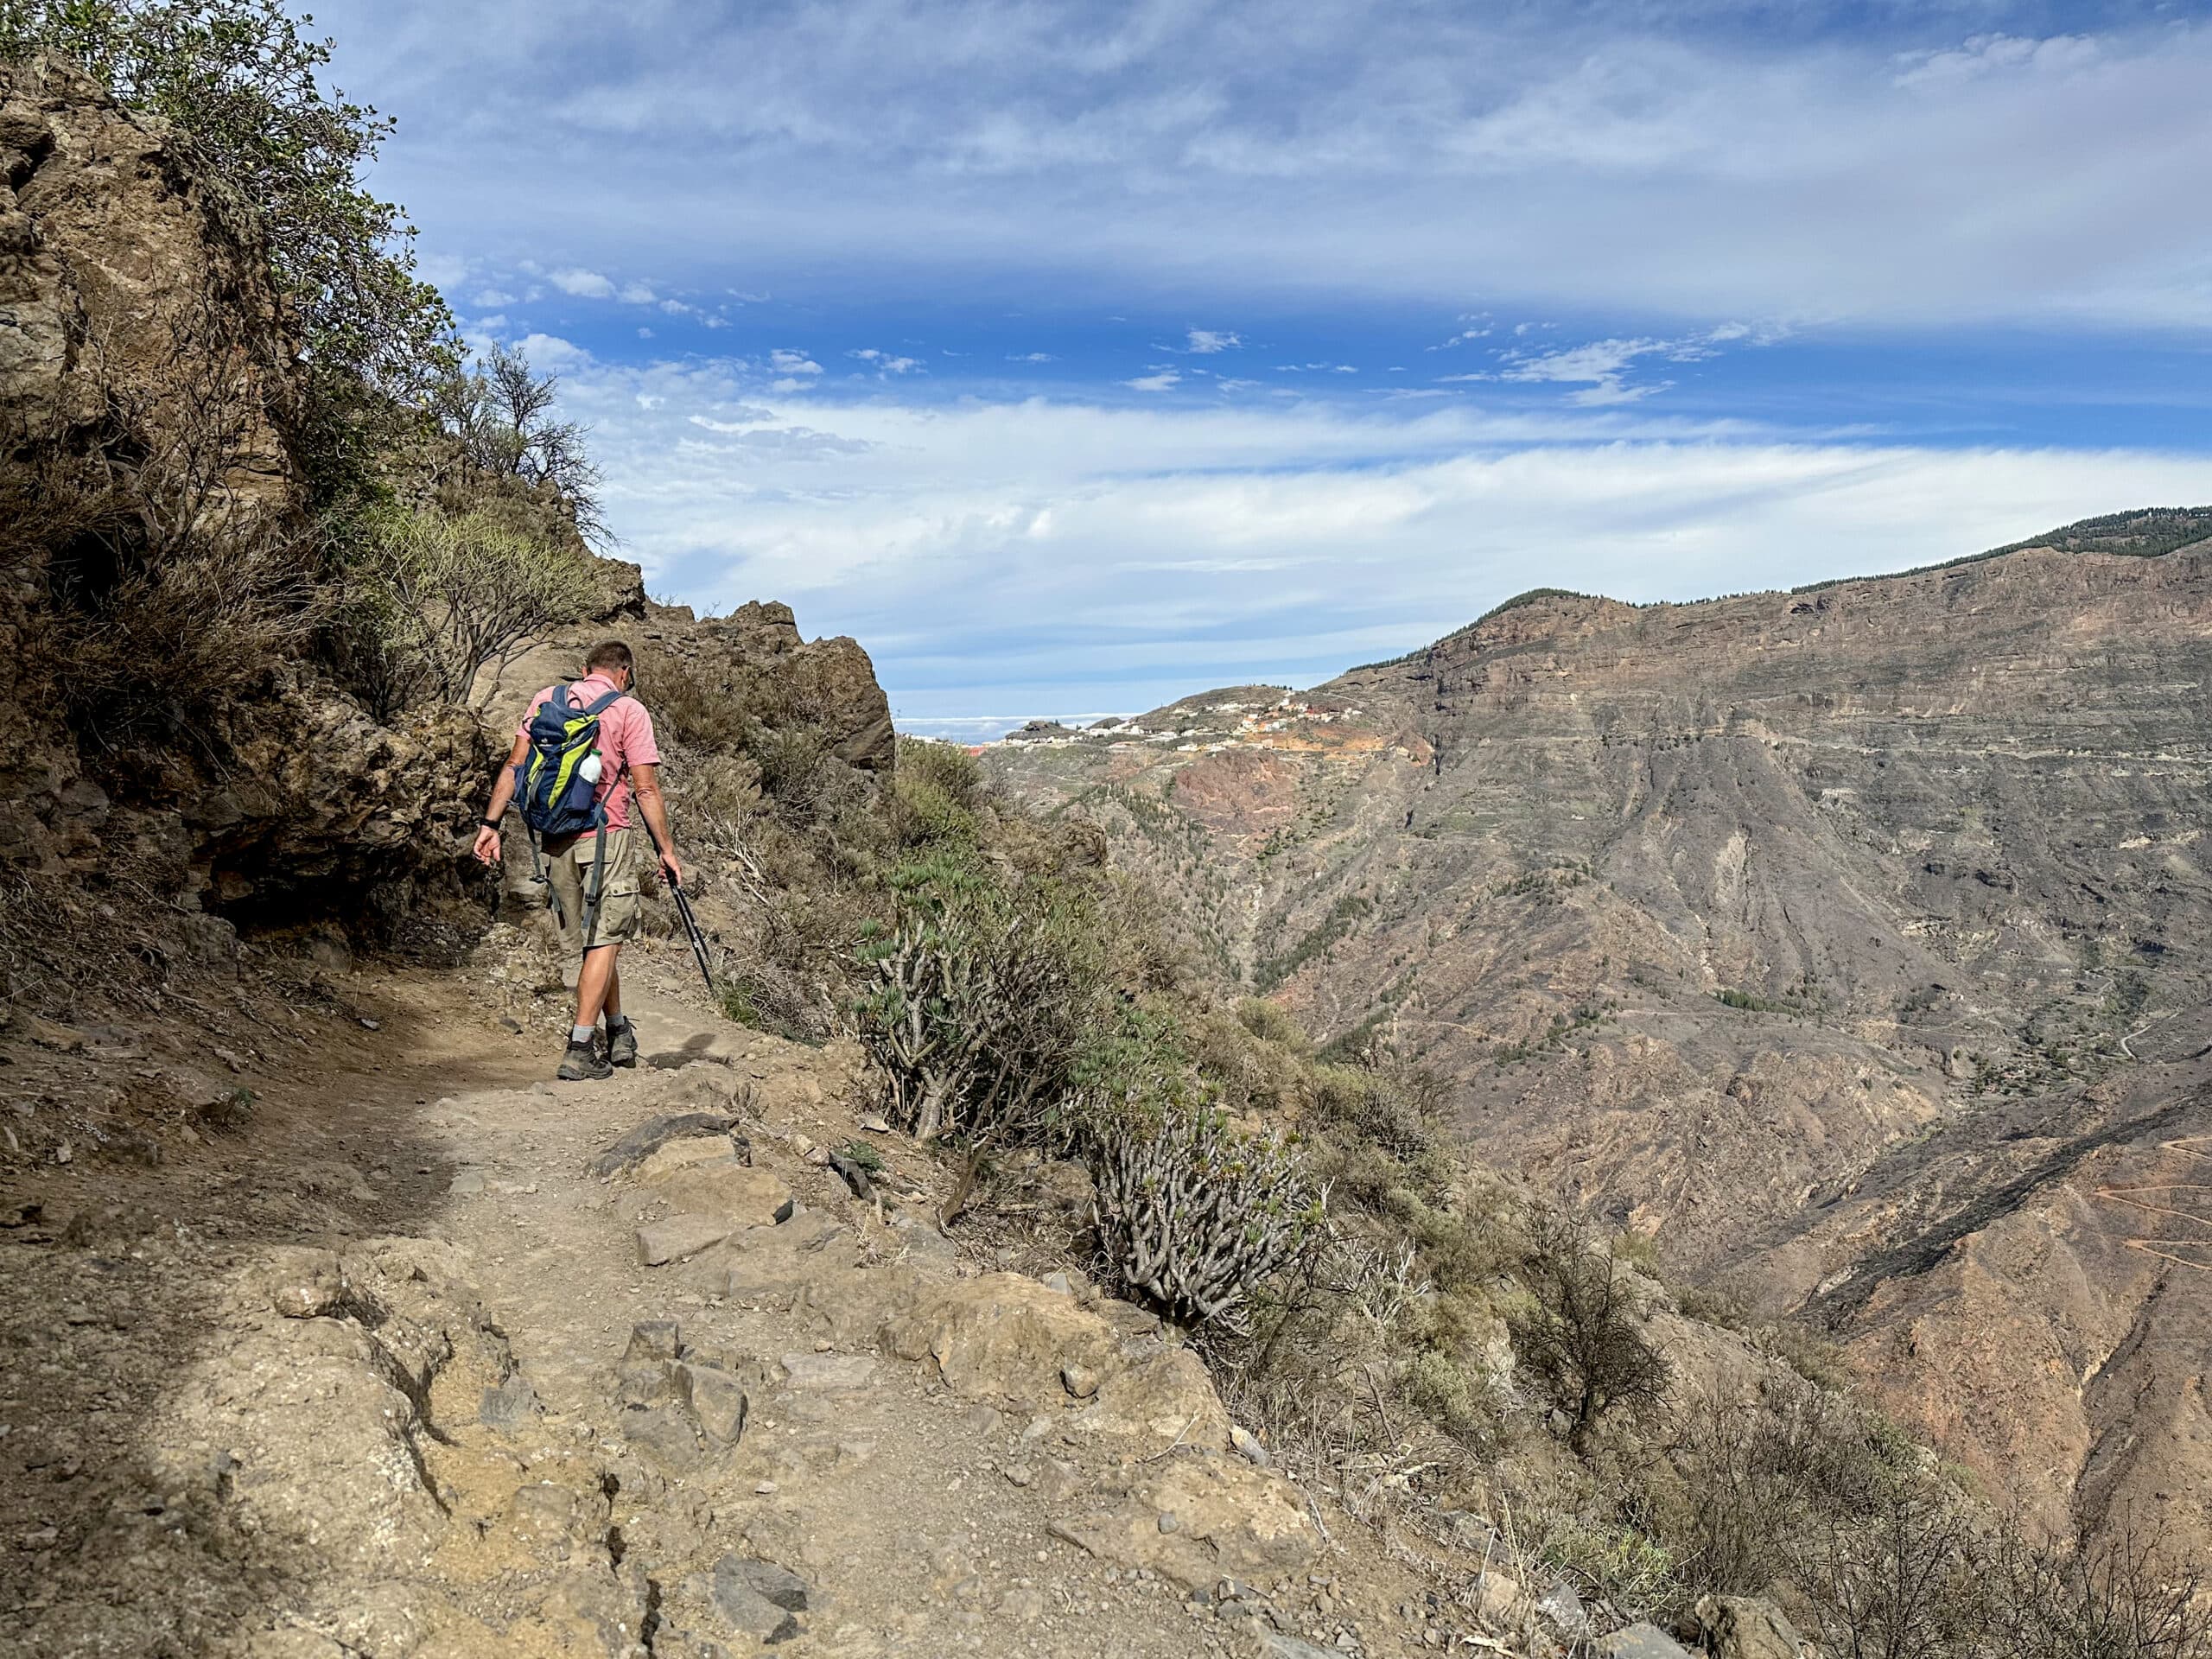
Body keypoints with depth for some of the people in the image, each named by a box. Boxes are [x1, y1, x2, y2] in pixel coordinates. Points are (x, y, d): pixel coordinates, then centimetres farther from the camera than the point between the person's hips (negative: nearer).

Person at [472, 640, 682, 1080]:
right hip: (608, 837, -5)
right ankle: (580, 1049, -5)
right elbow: (646, 789, -7)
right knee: (604, 940, 0)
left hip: (556, 841, 5)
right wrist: (666, 848, -2)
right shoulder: (629, 710, -3)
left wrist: (491, 823, 8)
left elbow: (514, 766, 5)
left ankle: (619, 1034, 25)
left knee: (589, 940, 16)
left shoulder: (546, 699, 9)